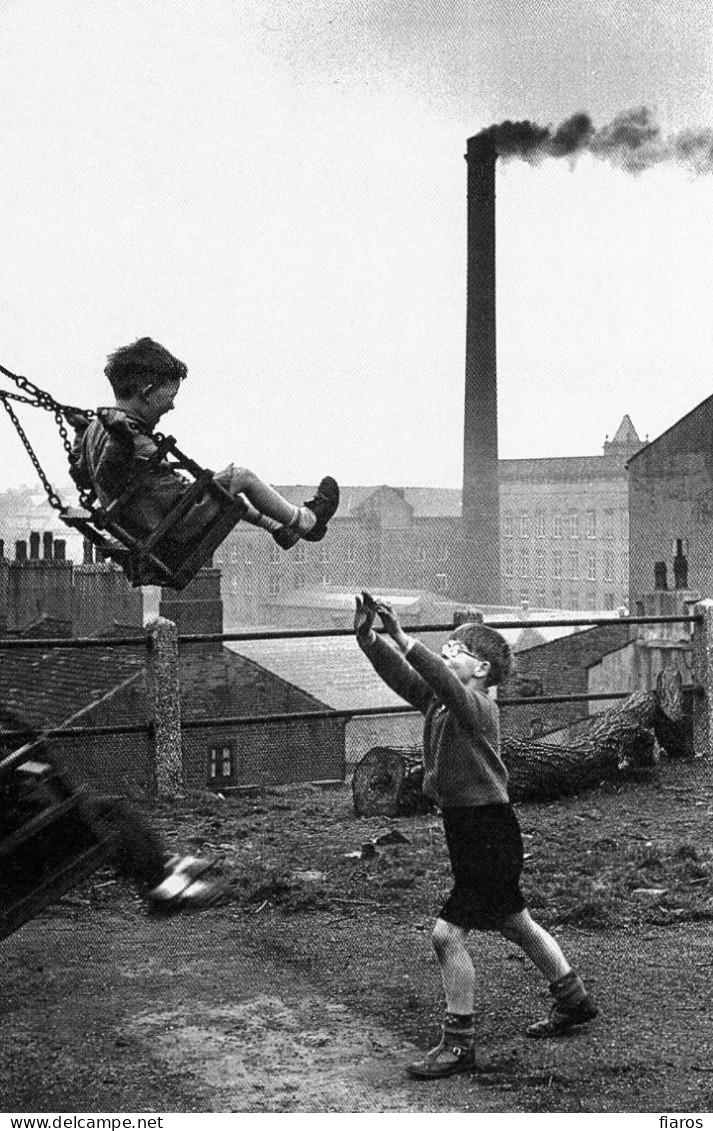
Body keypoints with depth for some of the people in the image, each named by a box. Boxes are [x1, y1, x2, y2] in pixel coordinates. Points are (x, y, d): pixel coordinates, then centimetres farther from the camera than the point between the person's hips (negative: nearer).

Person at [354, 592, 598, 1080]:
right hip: (464, 828, 10)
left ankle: (459, 1042, 3)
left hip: (490, 833, -10)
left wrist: (401, 636, -41)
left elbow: (442, 681, -37)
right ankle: (574, 1000, 41)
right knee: (514, 922, 23)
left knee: (448, 933, -10)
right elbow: (401, 674, -3)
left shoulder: (478, 706, -19)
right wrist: (368, 638, -17)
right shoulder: (436, 699, 5)